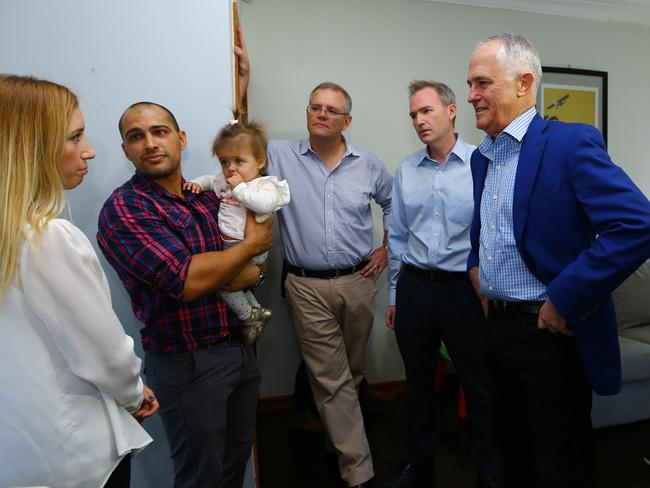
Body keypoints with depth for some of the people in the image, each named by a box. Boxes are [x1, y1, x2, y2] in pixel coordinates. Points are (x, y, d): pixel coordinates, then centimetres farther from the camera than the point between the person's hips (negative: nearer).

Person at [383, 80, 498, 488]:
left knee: (478, 384, 10)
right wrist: (394, 295, 12)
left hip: (464, 288, -4)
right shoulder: (406, 171, 7)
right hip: (414, 287, 4)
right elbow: (397, 237, 11)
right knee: (418, 382, 17)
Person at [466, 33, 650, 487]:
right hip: (497, 327, 7)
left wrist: (564, 301, -21)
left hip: (550, 332, -7)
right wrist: (475, 265, 9)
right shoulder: (482, 156, 10)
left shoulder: (571, 142, -13)